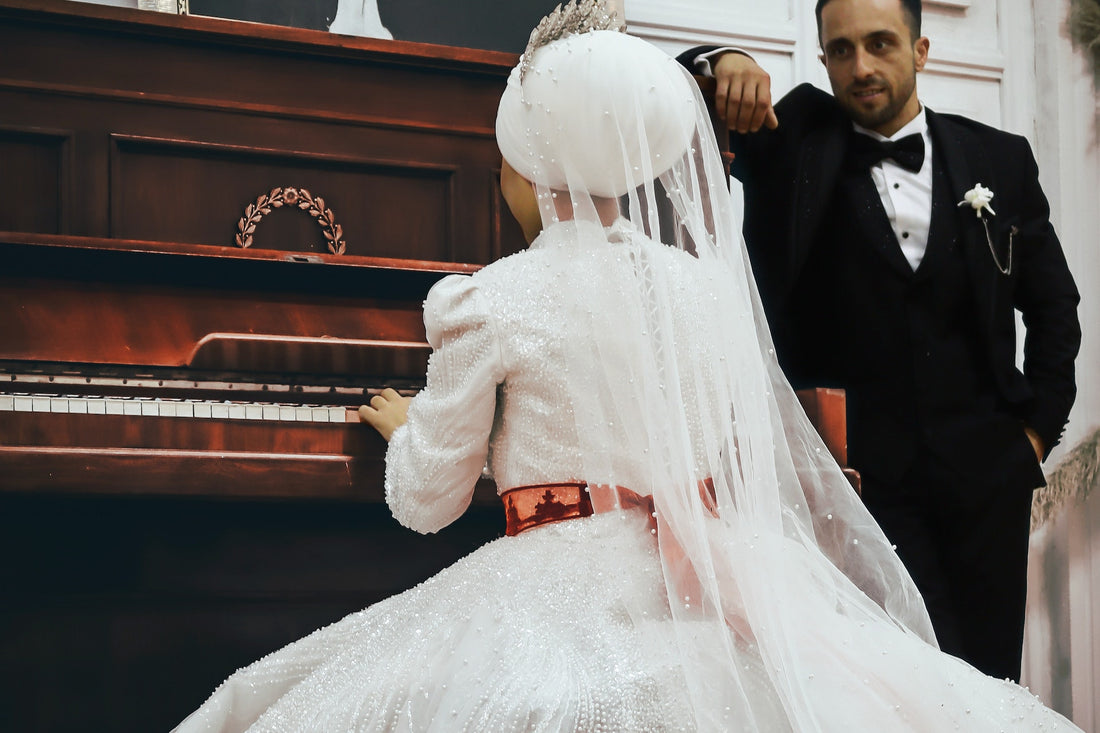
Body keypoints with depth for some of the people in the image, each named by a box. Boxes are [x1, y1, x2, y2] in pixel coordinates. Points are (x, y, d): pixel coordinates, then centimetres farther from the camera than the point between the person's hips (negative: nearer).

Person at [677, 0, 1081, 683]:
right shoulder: (794, 141, 3)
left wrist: (1037, 426, 7)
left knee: (990, 678, 8)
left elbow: (1053, 303, 15)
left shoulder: (1000, 159, 8)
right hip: (860, 468, -2)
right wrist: (722, 63, -23)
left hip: (986, 471, 3)